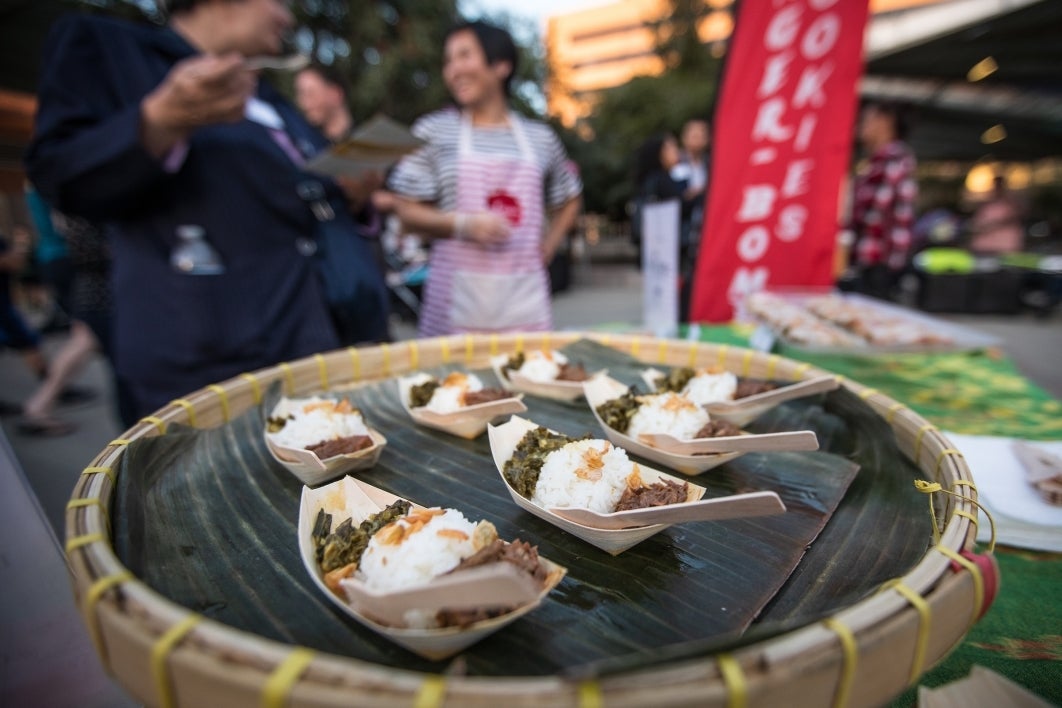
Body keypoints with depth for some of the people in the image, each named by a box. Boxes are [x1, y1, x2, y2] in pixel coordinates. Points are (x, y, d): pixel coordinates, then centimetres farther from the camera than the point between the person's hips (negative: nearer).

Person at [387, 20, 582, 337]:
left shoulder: (540, 137, 10)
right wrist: (463, 224, -13)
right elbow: (407, 212, 3)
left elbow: (569, 201, 23)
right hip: (458, 295, -2)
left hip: (524, 294, 2)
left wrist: (547, 248, 9)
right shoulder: (432, 131, 4)